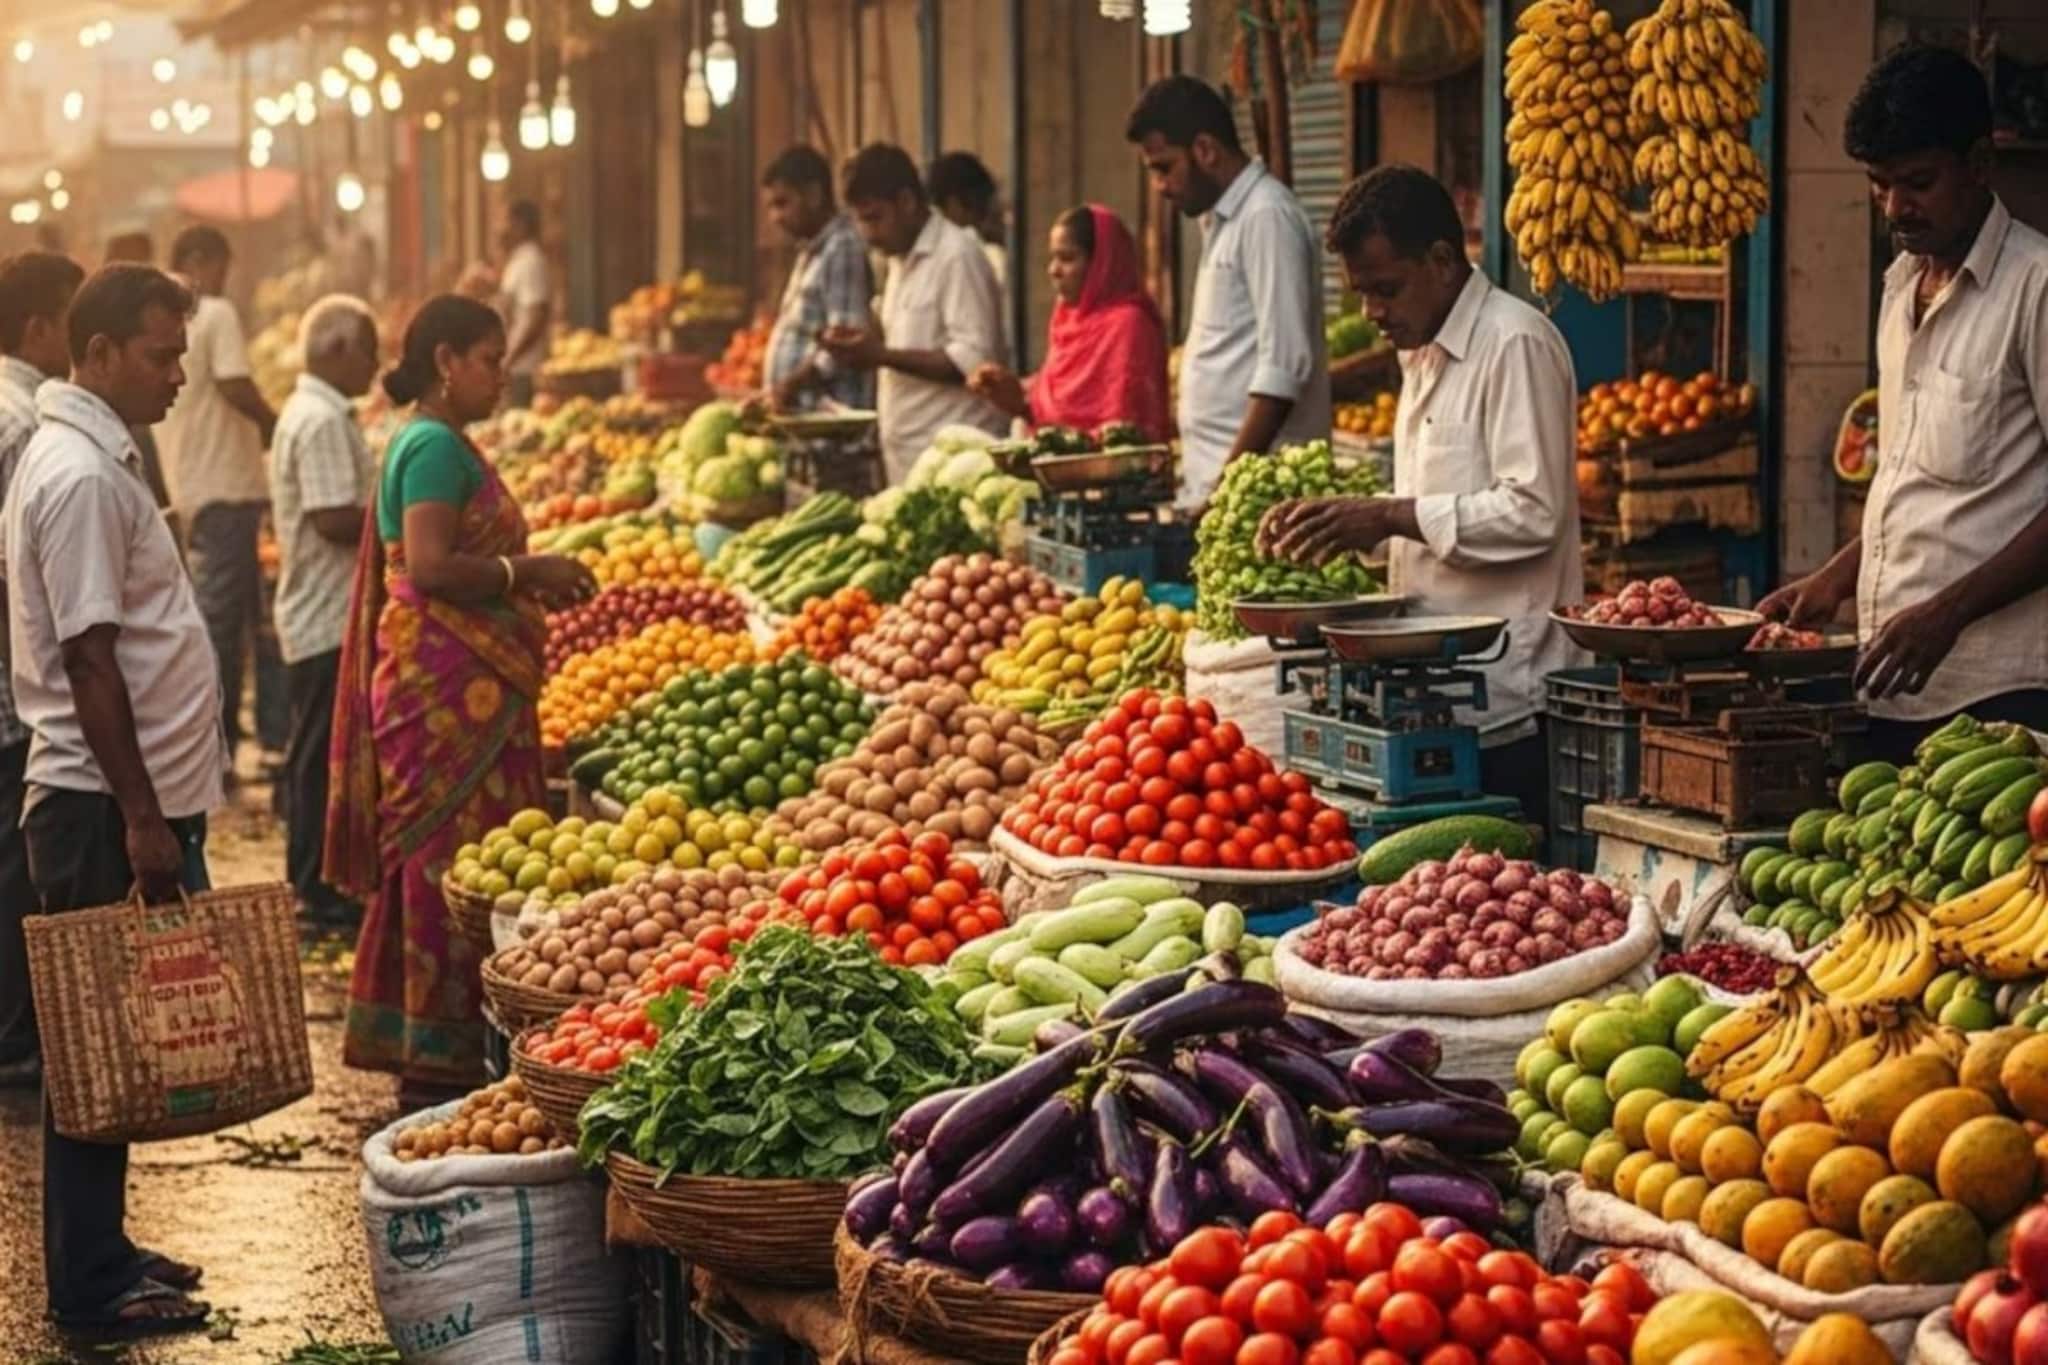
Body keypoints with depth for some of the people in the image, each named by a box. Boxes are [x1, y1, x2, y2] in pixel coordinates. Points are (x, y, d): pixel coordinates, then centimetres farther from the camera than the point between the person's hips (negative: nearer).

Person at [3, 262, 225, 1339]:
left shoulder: (93, 455, 15)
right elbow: (88, 659, -21)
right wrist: (141, 821, -21)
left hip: (131, 803, 10)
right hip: (106, 809, -10)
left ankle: (100, 1251, 25)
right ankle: (90, 1288, 5)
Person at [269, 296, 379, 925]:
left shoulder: (313, 413, 15)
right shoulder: (322, 421, -18)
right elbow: (336, 519, -24)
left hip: (324, 612, 11)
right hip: (329, 618, -11)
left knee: (317, 754, 15)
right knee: (323, 755, -4)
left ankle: (316, 881, 23)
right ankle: (320, 890, 1)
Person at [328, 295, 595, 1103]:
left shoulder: (433, 444, 18)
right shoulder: (436, 447, -14)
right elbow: (429, 567, -23)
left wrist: (528, 581, 15)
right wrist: (525, 572, -15)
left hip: (458, 689, 11)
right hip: (450, 686, -11)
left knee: (435, 862, 13)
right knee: (456, 863, -7)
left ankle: (424, 1054, 19)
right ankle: (440, 1061, -3)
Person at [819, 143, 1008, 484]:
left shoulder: (957, 257, -10)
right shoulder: (902, 261, 18)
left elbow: (974, 362, -17)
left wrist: (883, 355, -16)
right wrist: (866, 345, 6)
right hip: (906, 456, 8)